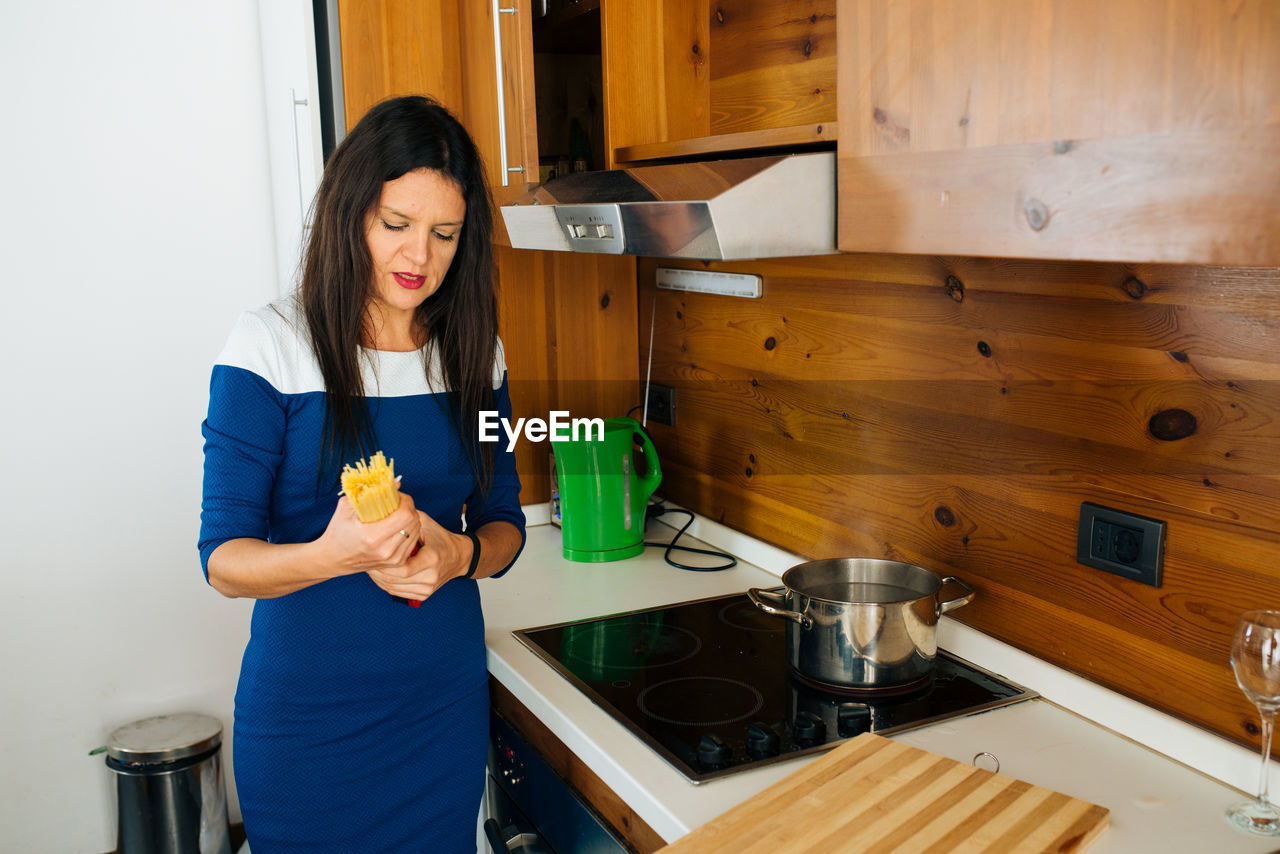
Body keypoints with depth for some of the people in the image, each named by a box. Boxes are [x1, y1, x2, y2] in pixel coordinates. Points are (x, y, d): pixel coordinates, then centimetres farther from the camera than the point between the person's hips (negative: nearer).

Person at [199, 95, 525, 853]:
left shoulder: (474, 353, 0)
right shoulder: (272, 345, -12)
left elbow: (505, 521, 6)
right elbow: (223, 559, -13)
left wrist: (459, 553, -17)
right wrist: (333, 555, -32)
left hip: (447, 697, 4)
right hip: (308, 711, -4)